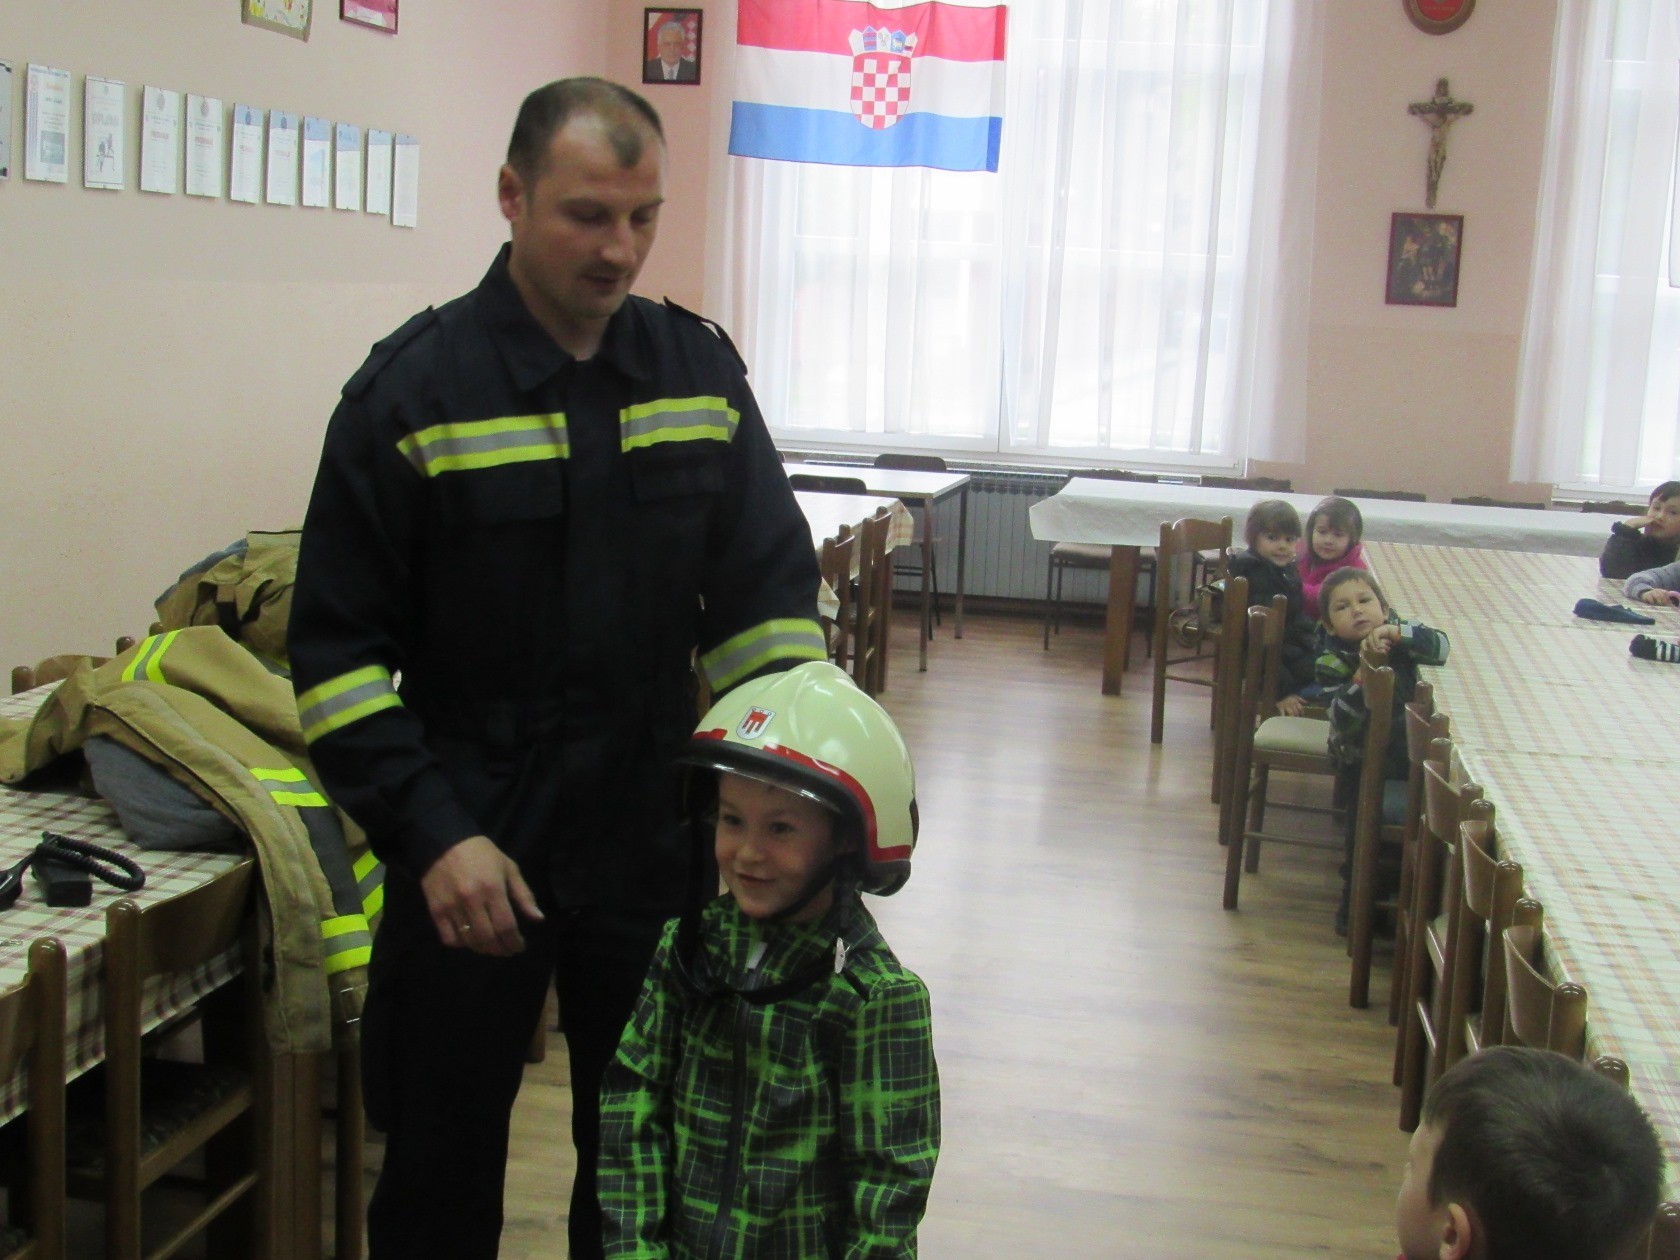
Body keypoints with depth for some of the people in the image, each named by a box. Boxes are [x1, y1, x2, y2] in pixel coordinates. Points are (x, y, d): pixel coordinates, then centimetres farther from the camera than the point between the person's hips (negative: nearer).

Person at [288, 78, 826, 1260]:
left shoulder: (700, 371, 2)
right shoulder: (415, 388, -8)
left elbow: (770, 596, 4)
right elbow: (337, 646, -8)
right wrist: (431, 832, -16)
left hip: (654, 846, 3)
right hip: (469, 861, -3)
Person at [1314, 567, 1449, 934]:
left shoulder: (1399, 634, -7)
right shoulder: (1333, 662, -14)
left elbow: (1439, 648, -26)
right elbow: (1342, 720, -24)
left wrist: (1393, 633, -39)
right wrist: (1363, 674, -35)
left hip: (1410, 753, 3)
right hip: (1363, 763, -3)